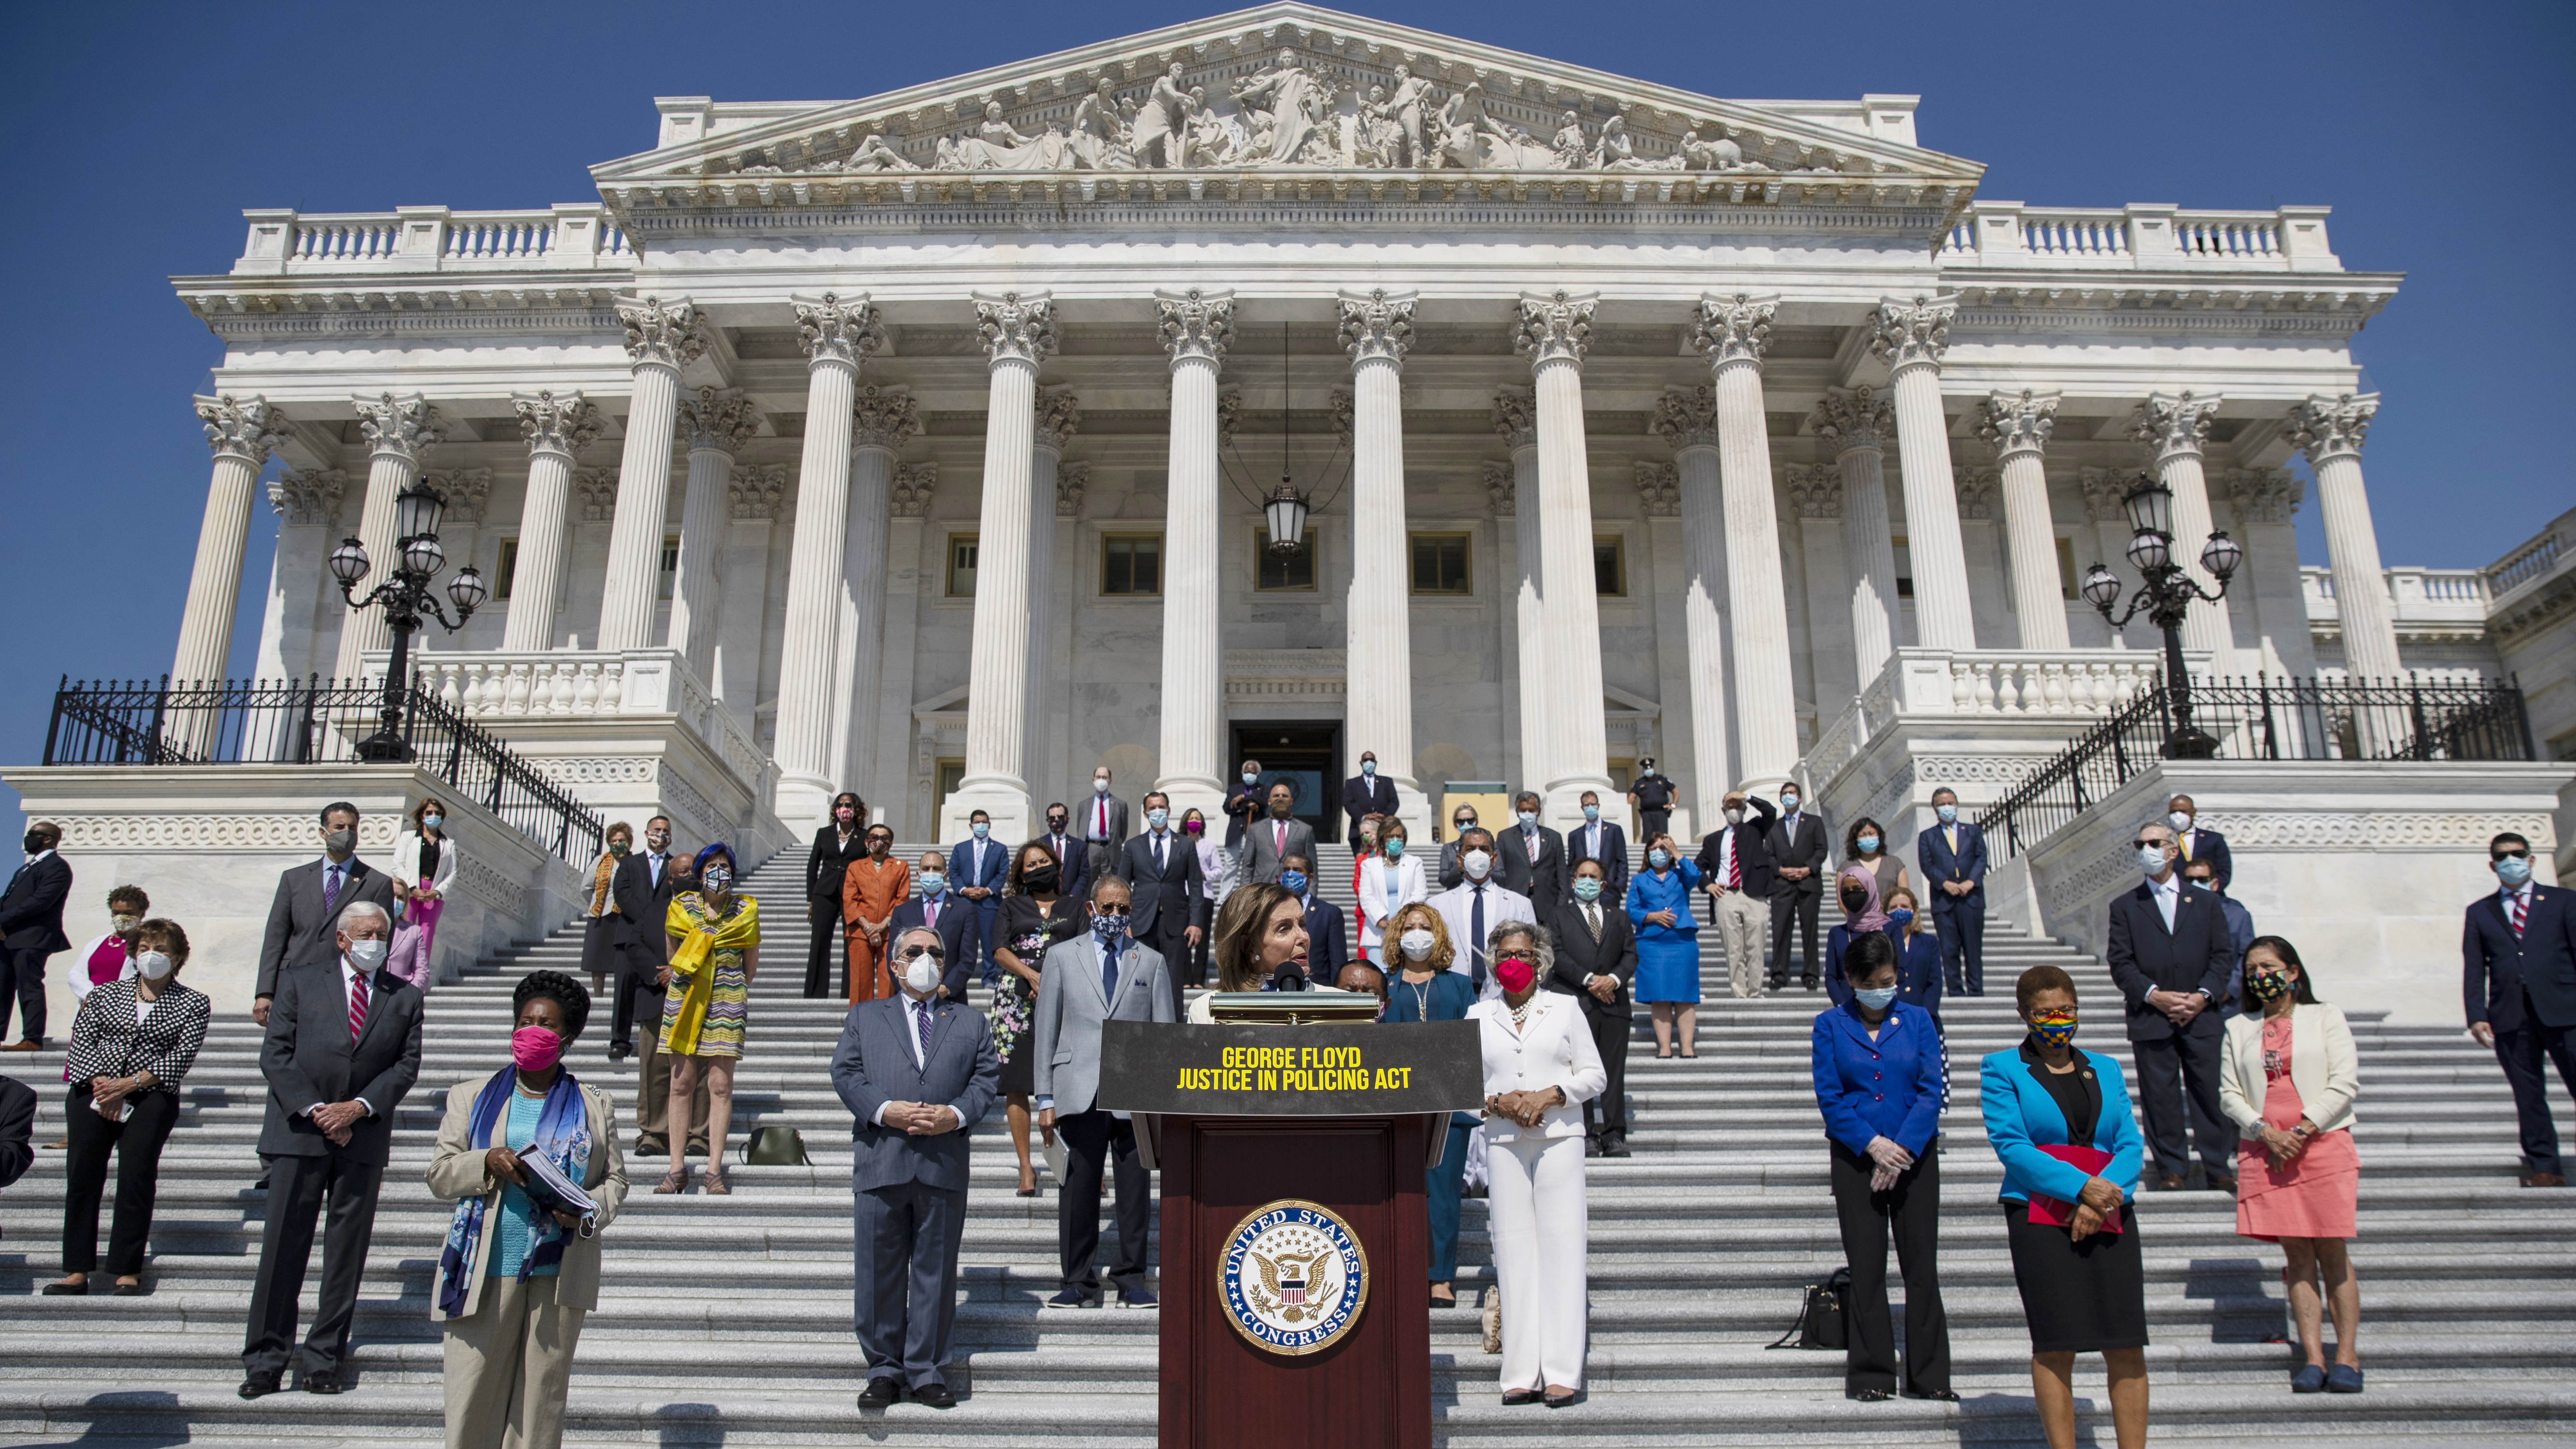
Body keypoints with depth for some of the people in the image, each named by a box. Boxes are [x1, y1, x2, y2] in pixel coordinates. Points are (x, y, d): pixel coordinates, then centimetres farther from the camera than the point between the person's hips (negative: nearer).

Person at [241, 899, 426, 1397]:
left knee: (347, 1250, 4)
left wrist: (358, 1107, -10)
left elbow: (407, 1064, 4)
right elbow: (275, 1053, 0)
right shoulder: (299, 980, 6)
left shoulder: (404, 998, 10)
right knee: (283, 1246, 0)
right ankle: (265, 1361, 9)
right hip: (299, 1131, -1)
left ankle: (325, 1358, 13)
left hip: (364, 1136, 2)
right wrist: (314, 1109, -10)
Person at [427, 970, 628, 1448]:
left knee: (542, 1399, 4)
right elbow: (438, 1175, 6)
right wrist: (486, 1162, -14)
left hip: (559, 1275, 0)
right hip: (483, 1272, 0)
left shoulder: (595, 1108, 10)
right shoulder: (470, 1097, 11)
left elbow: (615, 1180, 10)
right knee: (470, 1397, -1)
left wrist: (588, 1214, -10)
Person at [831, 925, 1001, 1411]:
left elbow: (987, 1078, 7)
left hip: (945, 1162, 0)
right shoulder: (864, 1017, 16)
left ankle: (927, 1370, 13)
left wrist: (956, 1114, -11)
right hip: (880, 1159, 0)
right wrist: (884, 1110, -12)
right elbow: (845, 1072, 4)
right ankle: (885, 1370, 15)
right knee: (879, 1271, 4)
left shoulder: (971, 1022, 18)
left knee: (936, 1271, 4)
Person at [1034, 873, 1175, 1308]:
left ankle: (1132, 1278, 15)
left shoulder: (1151, 961, 12)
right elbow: (1046, 1030, 8)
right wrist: (1045, 1098, 2)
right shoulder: (1062, 957, 10)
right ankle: (1078, 1280, 14)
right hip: (1080, 1093, -1)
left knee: (1136, 1191, 3)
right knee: (1078, 1190, 1)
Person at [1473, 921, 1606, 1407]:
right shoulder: (1478, 1016, 13)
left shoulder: (1565, 1008, 9)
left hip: (1559, 1136, -1)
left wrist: (1549, 1095, -10)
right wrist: (1497, 1101, -8)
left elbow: (1594, 1074, 6)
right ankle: (1521, 1373, 1)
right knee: (1513, 1249, -1)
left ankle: (1563, 1372, -4)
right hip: (1503, 1142, 1)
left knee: (1560, 1244, -6)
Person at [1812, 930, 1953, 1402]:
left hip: (1915, 1156, 1)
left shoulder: (1917, 1021, 4)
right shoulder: (1830, 1026, 2)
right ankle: (1871, 1377, 9)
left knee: (1922, 1265, 2)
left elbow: (1933, 1091, -2)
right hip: (1855, 1158, -1)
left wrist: (1902, 1149, -12)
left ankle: (1930, 1377, 11)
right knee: (1867, 1269, 2)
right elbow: (1829, 1098, -3)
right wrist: (1873, 1144, -14)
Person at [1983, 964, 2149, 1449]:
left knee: (2128, 1344, -1)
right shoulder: (2002, 1069, 5)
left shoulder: (2106, 1068, 18)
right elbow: (2010, 1144, -6)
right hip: (2040, 1214, -4)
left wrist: (2106, 1193, -10)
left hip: (2111, 1215, 4)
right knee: (2054, 1345, -4)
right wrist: (2081, 1187, -15)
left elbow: (2131, 1143, 9)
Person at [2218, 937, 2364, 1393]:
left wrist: (2304, 1129, -10)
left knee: (2333, 1252, -5)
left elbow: (2345, 1082, 0)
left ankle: (2347, 1357, 1)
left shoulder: (2325, 1017, 9)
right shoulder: (2238, 1029, 15)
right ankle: (2313, 1359, -1)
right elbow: (2229, 1093, 9)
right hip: (2264, 1150, 2)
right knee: (2297, 1253, 0)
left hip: (2323, 1143, -2)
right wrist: (2265, 1131, -9)